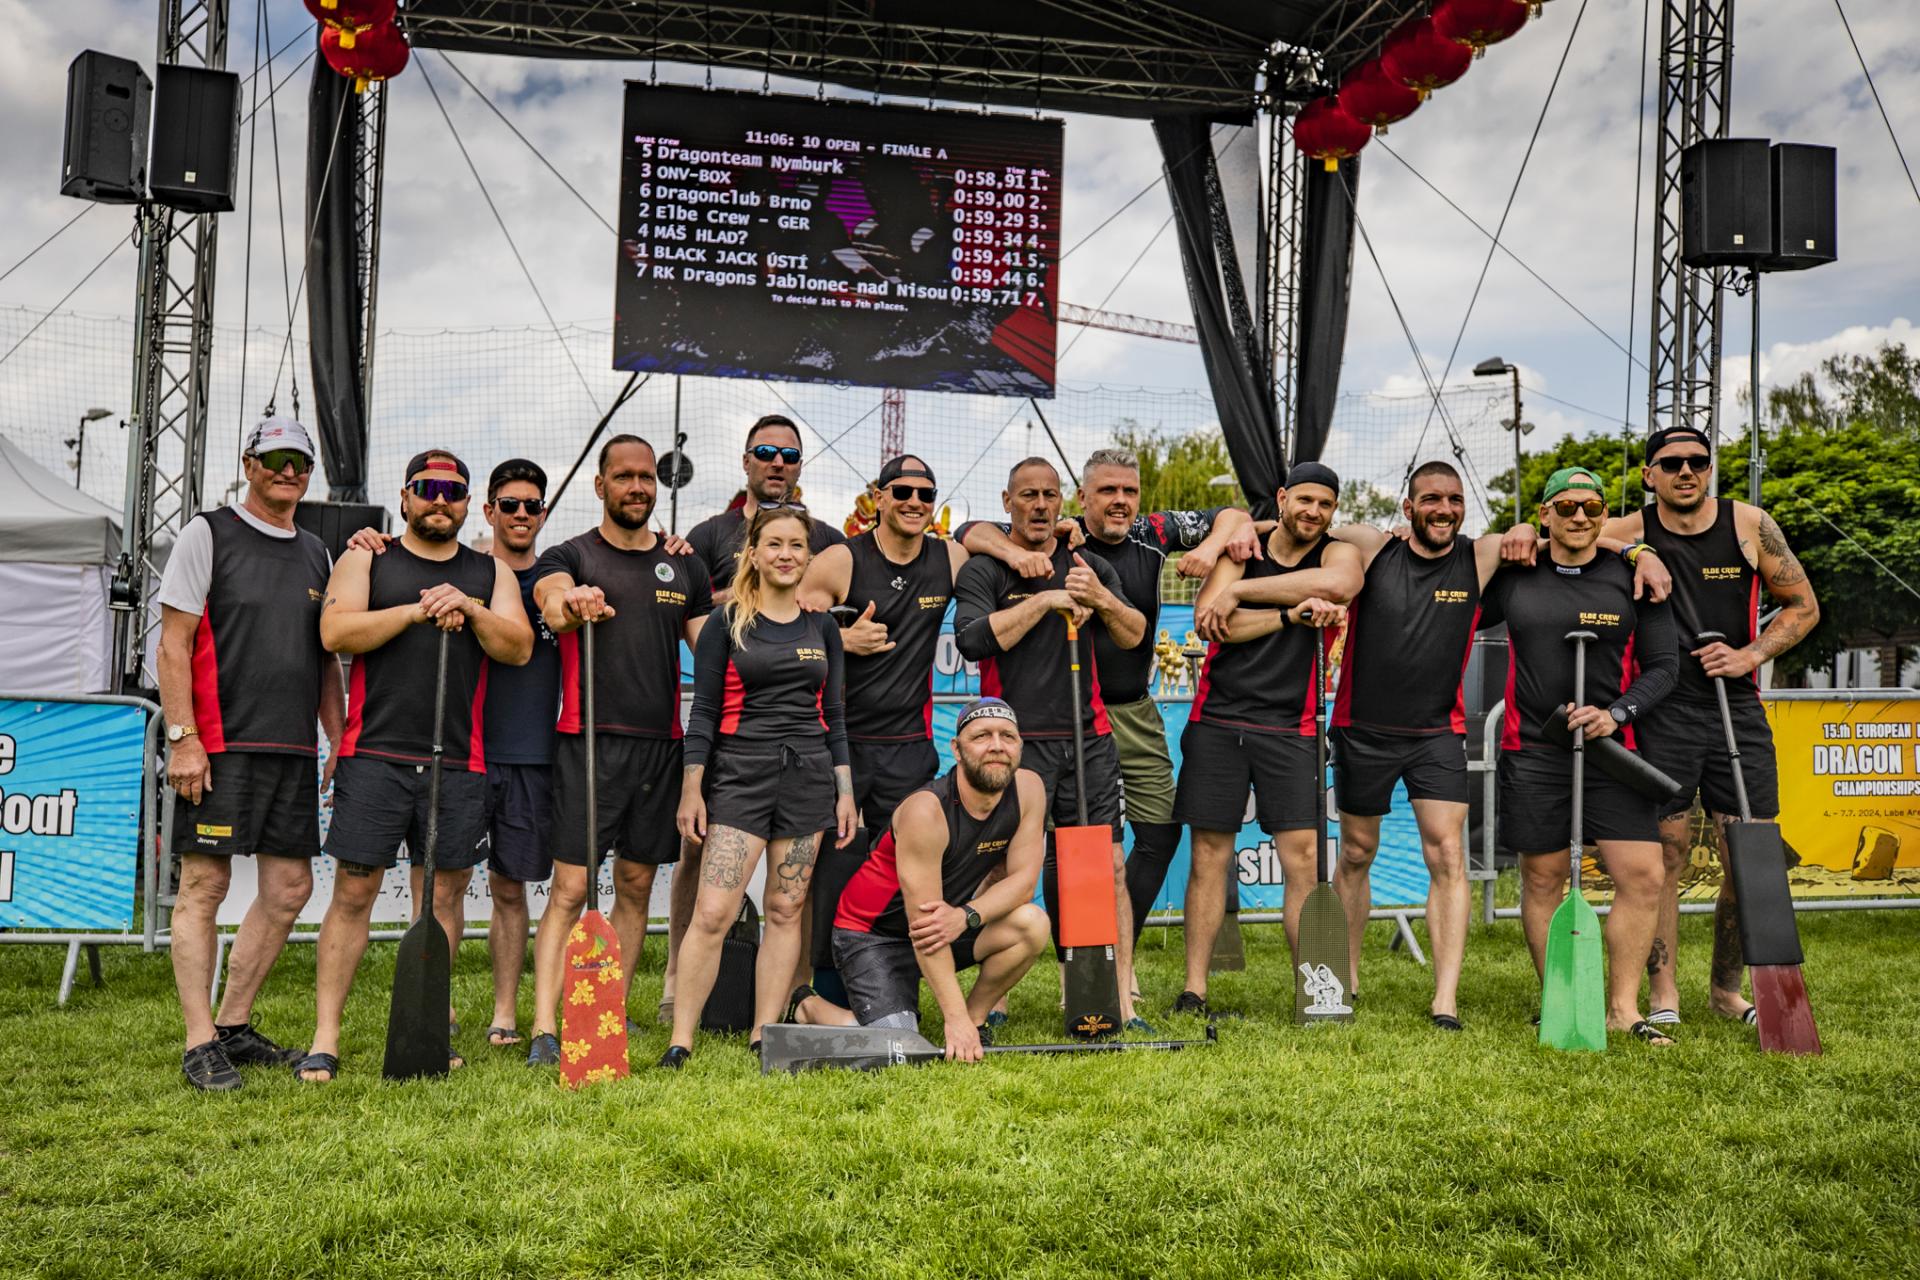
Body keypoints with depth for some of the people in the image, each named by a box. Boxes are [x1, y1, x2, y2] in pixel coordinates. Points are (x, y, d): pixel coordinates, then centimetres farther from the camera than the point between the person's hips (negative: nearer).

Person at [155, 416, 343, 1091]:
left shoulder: (316, 554, 16)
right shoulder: (208, 535, 0)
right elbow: (174, 642, -5)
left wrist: (339, 742, 14)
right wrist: (183, 737, -13)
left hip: (294, 751, 6)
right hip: (219, 747, -6)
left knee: (289, 888, 6)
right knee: (204, 887, -3)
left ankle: (233, 1026, 19)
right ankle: (201, 1044, 3)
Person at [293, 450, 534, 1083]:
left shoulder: (491, 573, 15)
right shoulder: (365, 560, 9)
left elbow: (519, 648, 5)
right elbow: (335, 632, -6)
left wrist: (470, 609, -10)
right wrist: (419, 609, -12)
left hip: (457, 762, 2)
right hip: (374, 753, -2)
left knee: (443, 891, 6)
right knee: (354, 891, -3)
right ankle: (325, 1038, 2)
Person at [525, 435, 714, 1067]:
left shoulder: (684, 565, 14)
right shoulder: (572, 556, 3)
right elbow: (550, 594, -21)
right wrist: (568, 603, -46)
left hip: (662, 743, 4)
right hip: (590, 740, -4)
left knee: (636, 886, 9)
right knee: (570, 888, -9)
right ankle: (545, 1029, -10)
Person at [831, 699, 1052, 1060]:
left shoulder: (1028, 789, -12)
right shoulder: (925, 810, -29)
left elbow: (1022, 880, -11)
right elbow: (923, 922, -30)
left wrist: (966, 916, -31)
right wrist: (954, 1017, -33)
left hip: (956, 924, 5)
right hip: (872, 933, -5)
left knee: (1031, 924, -20)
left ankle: (974, 1019, 2)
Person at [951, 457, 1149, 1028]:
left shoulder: (1090, 567, 16)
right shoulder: (984, 570, 2)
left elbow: (1134, 636, 8)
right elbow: (973, 639, -14)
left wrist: (1102, 600, -12)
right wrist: (1046, 600, -12)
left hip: (1089, 739, 4)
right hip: (1017, 741, -4)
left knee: (1109, 867, 0)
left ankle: (1122, 1004, 5)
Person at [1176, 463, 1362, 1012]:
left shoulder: (1338, 554, 5)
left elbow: (1337, 584, -20)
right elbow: (1208, 617, -9)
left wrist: (1241, 591, -17)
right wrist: (1291, 615, -18)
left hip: (1289, 728, 0)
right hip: (1217, 720, 0)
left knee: (1304, 855, -5)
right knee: (1209, 853, 2)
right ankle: (1194, 987, 8)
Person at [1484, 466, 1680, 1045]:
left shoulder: (1633, 580, 3)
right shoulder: (1514, 579, 5)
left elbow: (1662, 665, 3)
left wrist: (1614, 714, -12)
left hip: (1612, 747, 0)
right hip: (1533, 752, 0)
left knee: (1643, 876, -6)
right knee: (1542, 879, 5)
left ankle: (1623, 1008, 6)